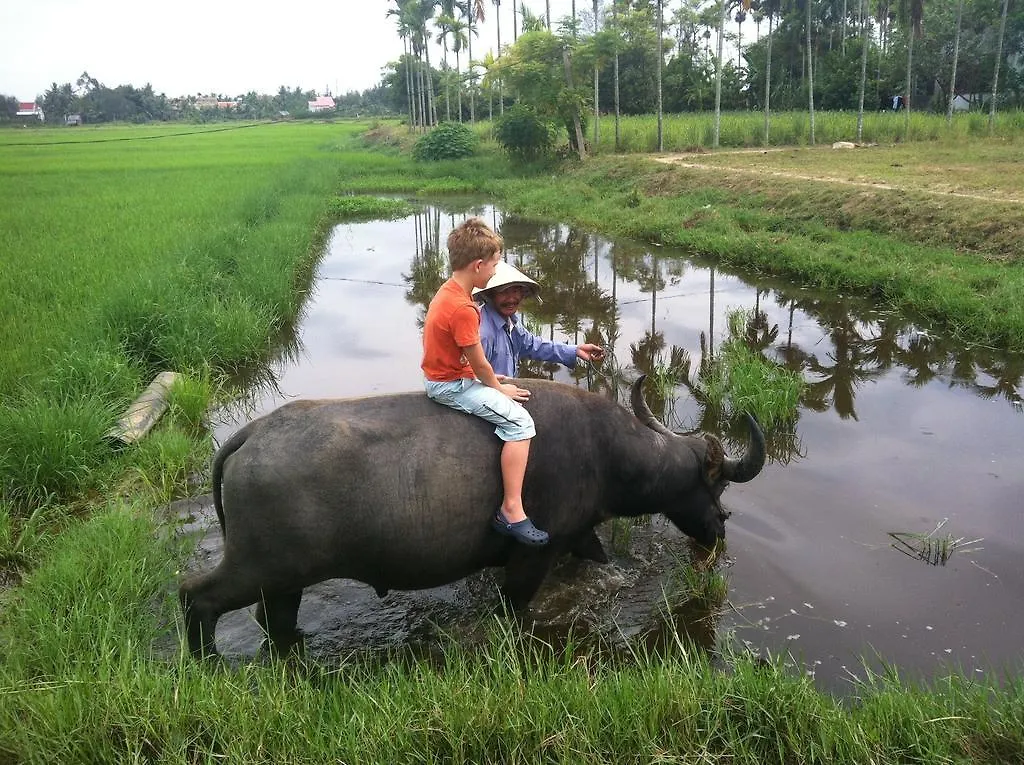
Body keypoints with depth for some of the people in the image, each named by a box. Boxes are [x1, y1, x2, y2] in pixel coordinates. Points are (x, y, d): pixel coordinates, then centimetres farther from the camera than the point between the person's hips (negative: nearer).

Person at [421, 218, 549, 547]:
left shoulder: (447, 291, 5)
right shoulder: (462, 309, -26)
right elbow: (478, 362, -18)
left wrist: (490, 380, 15)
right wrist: (499, 387, -2)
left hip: (438, 377, 11)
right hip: (452, 386, -11)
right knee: (519, 421, -18)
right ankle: (511, 511, -19)